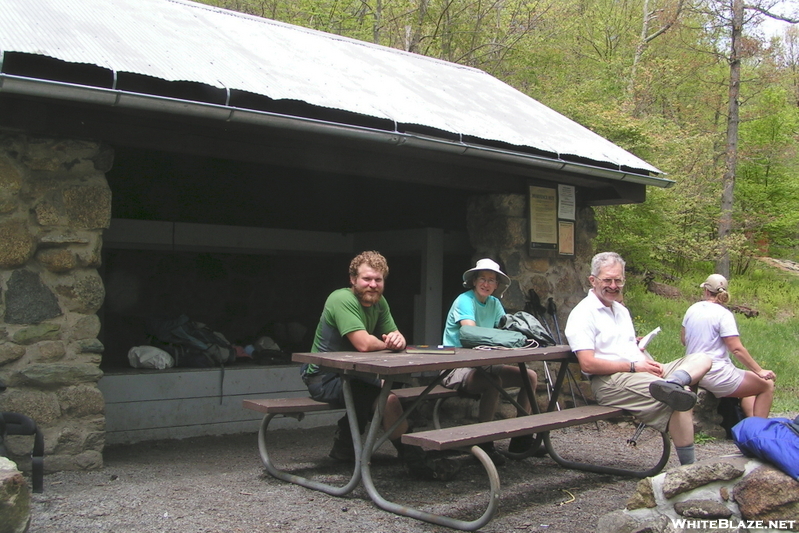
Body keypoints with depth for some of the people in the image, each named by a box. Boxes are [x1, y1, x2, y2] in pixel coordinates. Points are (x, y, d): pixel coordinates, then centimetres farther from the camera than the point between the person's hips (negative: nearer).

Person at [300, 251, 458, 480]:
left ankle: (344, 444, 26)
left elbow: (395, 336, 5)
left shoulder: (378, 301, 6)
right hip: (325, 377, -10)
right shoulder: (343, 300, -21)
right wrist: (387, 343, -10)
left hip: (347, 372, 10)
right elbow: (364, 344, -31)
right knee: (389, 400, -22)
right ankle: (417, 462, -7)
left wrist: (398, 340, -20)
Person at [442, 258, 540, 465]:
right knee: (493, 383, -36)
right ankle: (483, 444, -20)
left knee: (530, 376, -2)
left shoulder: (494, 303, 11)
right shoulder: (464, 300, -11)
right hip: (457, 367, -8)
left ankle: (520, 438, 8)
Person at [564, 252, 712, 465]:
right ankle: (688, 466, -17)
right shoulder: (583, 314, -5)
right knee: (679, 400, -27)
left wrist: (648, 362, 3)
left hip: (639, 374, 9)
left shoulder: (622, 310, 24)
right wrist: (633, 366, -15)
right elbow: (588, 364, -16)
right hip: (610, 382, -9)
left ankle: (670, 384, -37)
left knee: (702, 359, -7)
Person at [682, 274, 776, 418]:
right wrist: (759, 371, -12)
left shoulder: (692, 309, 5)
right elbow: (737, 349, -19)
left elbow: (683, 339, 16)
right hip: (716, 375, -8)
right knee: (767, 385, 3)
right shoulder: (723, 314, -14)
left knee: (749, 383, 27)